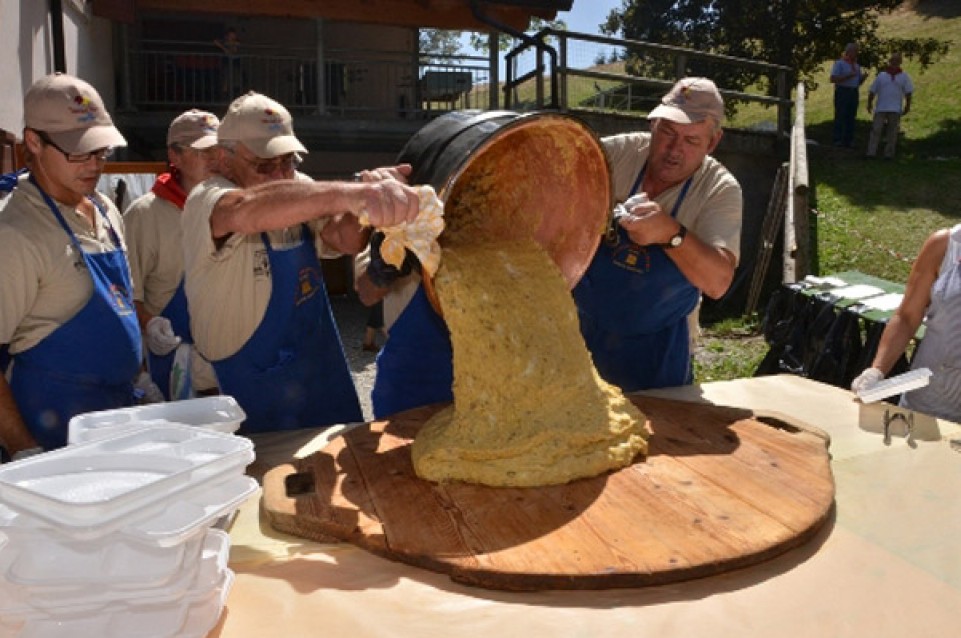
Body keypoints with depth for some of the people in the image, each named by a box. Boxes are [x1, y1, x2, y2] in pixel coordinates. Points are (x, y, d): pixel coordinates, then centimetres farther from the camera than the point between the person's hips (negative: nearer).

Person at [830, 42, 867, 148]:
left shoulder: (856, 65, 19)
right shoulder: (839, 63, -1)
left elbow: (859, 81, 22)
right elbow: (833, 79, -12)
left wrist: (864, 77, 1)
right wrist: (848, 76, -18)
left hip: (854, 93, 6)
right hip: (842, 92, -6)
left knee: (851, 117, 4)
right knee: (840, 117, -7)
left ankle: (848, 140, 6)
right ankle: (838, 140, -5)